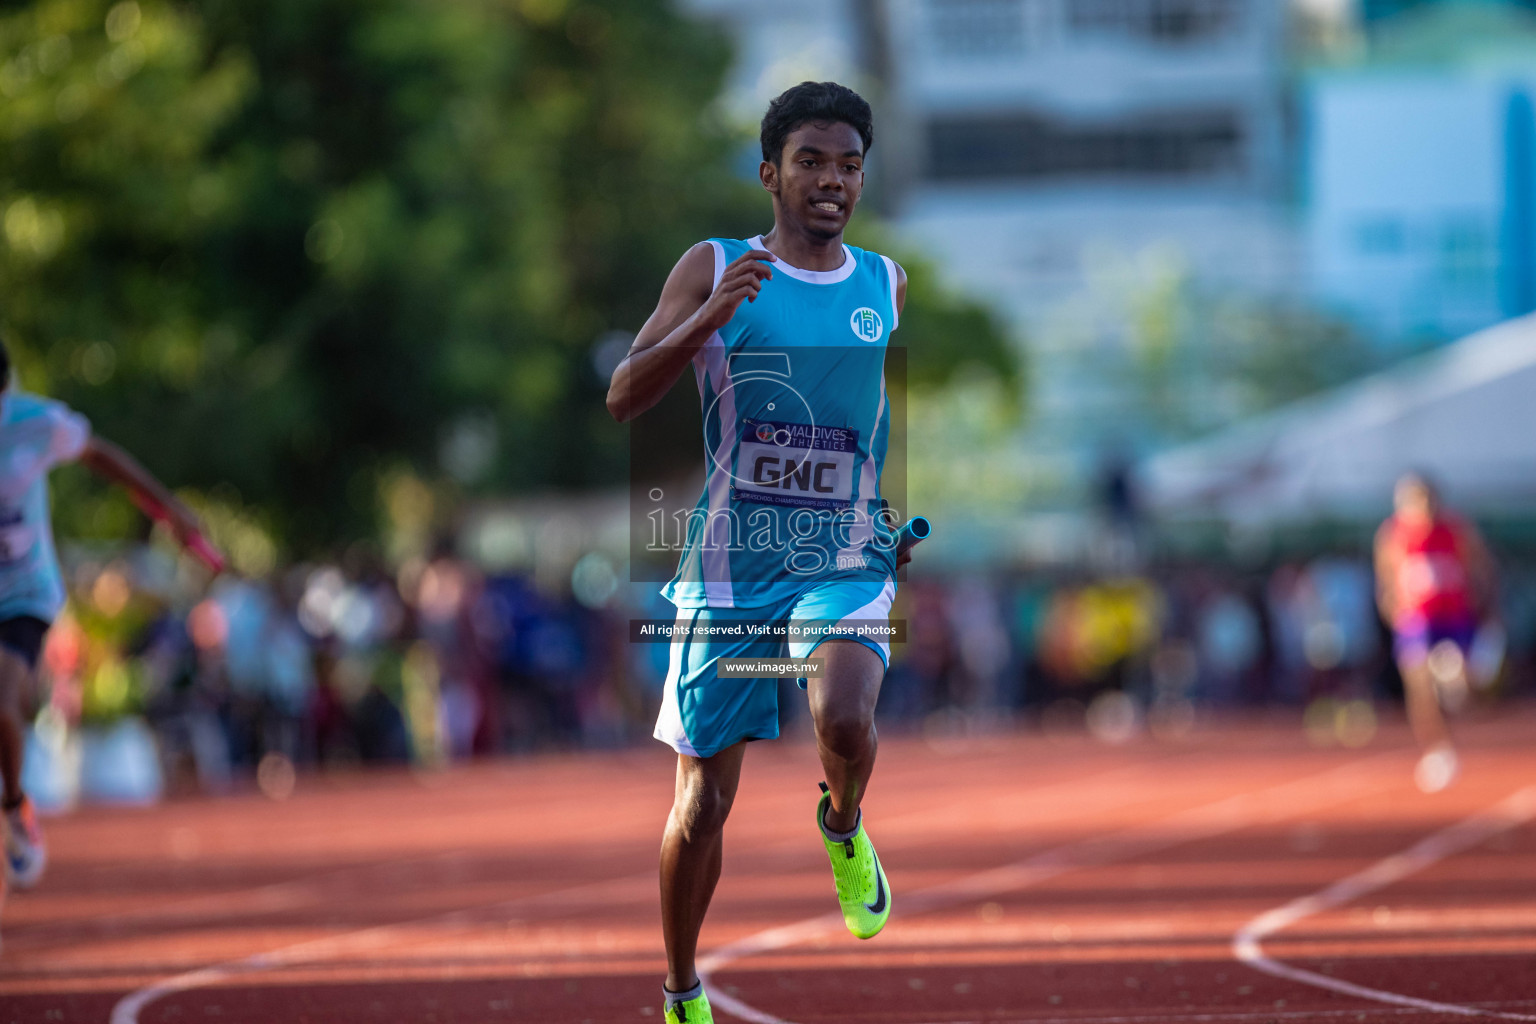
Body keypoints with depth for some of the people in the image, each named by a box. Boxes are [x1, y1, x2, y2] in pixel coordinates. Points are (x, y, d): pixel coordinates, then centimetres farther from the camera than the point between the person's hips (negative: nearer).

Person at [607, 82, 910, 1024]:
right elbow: (623, 399, -11)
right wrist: (709, 318, -25)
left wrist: (904, 518, 19)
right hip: (728, 564, -1)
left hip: (846, 559, 1)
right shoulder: (713, 270, -3)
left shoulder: (887, 285, 8)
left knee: (845, 716, -29)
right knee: (705, 797, 3)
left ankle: (844, 827, 6)